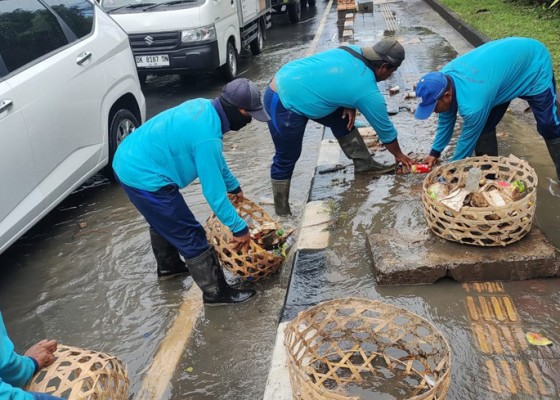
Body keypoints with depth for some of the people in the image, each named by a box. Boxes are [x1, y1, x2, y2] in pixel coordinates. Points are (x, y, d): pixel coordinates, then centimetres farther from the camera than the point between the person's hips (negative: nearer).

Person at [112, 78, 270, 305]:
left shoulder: (203, 107, 3)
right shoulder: (207, 137, -26)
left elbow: (216, 160, 19)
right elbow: (214, 192, -21)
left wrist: (234, 186, 30)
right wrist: (239, 228, -10)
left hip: (127, 161, 10)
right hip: (143, 178, -10)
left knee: (163, 220, 31)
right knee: (191, 237, 0)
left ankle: (168, 265, 53)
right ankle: (216, 293, 12)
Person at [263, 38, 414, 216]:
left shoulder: (354, 51, 1)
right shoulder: (369, 93, -15)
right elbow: (386, 130, 0)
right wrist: (399, 155, 16)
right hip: (285, 104, -9)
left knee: (342, 121, 15)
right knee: (286, 160, 3)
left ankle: (364, 163, 30)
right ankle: (282, 212, 17)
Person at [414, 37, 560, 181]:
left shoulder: (473, 103, -42)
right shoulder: (443, 79, -18)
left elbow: (467, 140, -24)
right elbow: (446, 120, 1)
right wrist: (435, 152, 9)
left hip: (534, 63, -7)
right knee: (484, 127, 3)